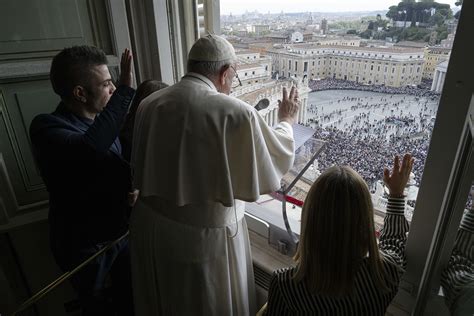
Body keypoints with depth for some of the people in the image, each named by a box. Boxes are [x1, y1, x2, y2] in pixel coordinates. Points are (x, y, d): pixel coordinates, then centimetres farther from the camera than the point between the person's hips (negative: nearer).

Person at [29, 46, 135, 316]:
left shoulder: (102, 118, -2)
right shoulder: (47, 127, -23)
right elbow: (90, 148, -46)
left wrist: (132, 187, -11)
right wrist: (126, 89, -41)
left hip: (123, 230, 6)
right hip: (85, 244, -5)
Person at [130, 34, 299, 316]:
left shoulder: (149, 104, -5)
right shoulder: (236, 113, -22)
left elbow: (141, 170, 6)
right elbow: (277, 157, -6)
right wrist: (287, 121, 12)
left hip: (149, 228, 5)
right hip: (205, 236, -4)